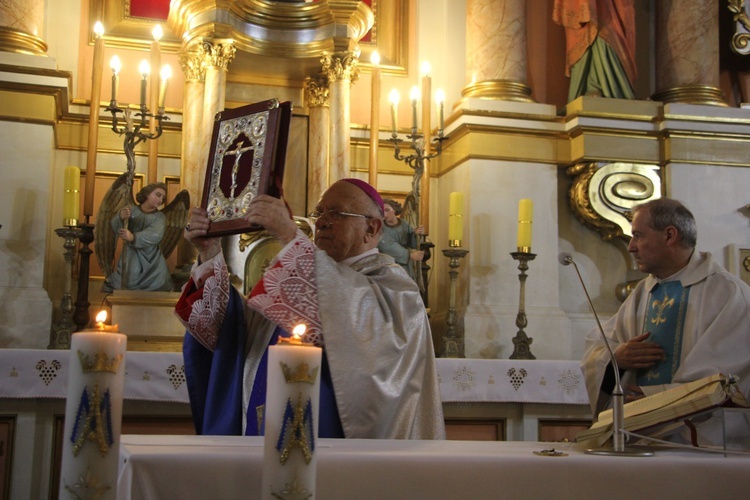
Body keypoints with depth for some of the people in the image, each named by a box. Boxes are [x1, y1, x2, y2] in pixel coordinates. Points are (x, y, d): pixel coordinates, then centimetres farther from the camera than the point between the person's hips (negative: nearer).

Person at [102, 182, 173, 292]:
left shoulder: (160, 217, 2)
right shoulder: (131, 210, 4)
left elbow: (155, 235, -19)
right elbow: (116, 229, -10)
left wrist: (133, 237, -38)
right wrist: (121, 218, -34)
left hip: (152, 265, 0)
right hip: (130, 262, 0)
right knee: (109, 288, -6)